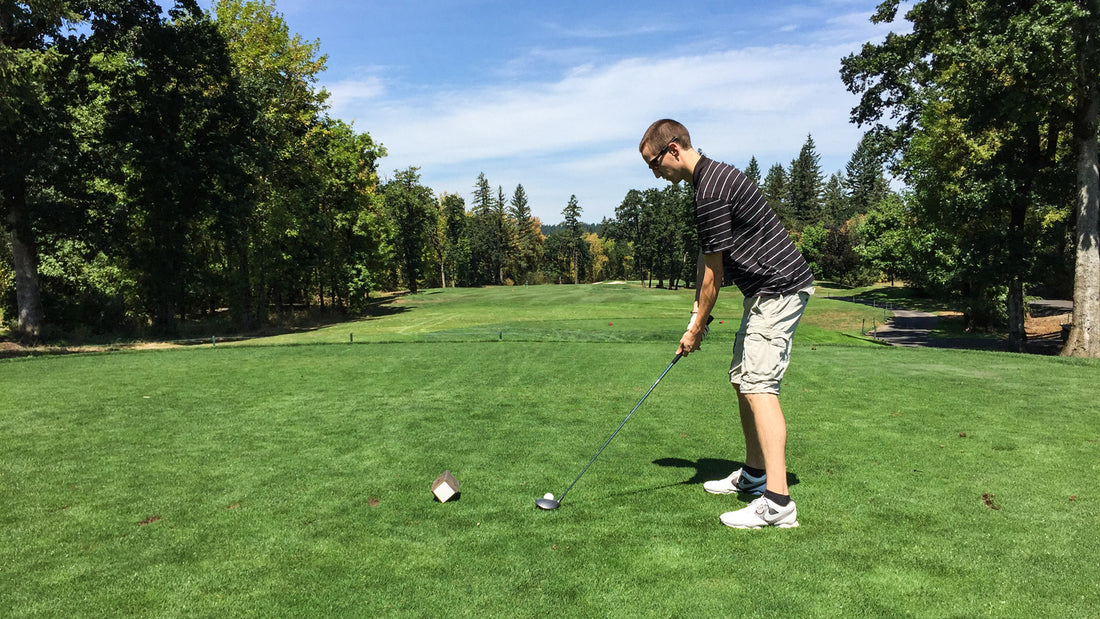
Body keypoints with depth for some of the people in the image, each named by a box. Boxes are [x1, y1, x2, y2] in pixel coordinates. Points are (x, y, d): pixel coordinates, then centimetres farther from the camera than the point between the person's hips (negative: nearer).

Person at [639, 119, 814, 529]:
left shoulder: (711, 191, -20)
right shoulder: (713, 176, 13)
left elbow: (714, 272, -14)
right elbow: (708, 259, 15)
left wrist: (696, 329, -4)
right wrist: (697, 310, 12)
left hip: (778, 289, -11)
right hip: (766, 291, 11)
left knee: (758, 386, -15)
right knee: (743, 380, 15)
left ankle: (777, 502, -16)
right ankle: (754, 473, 27)